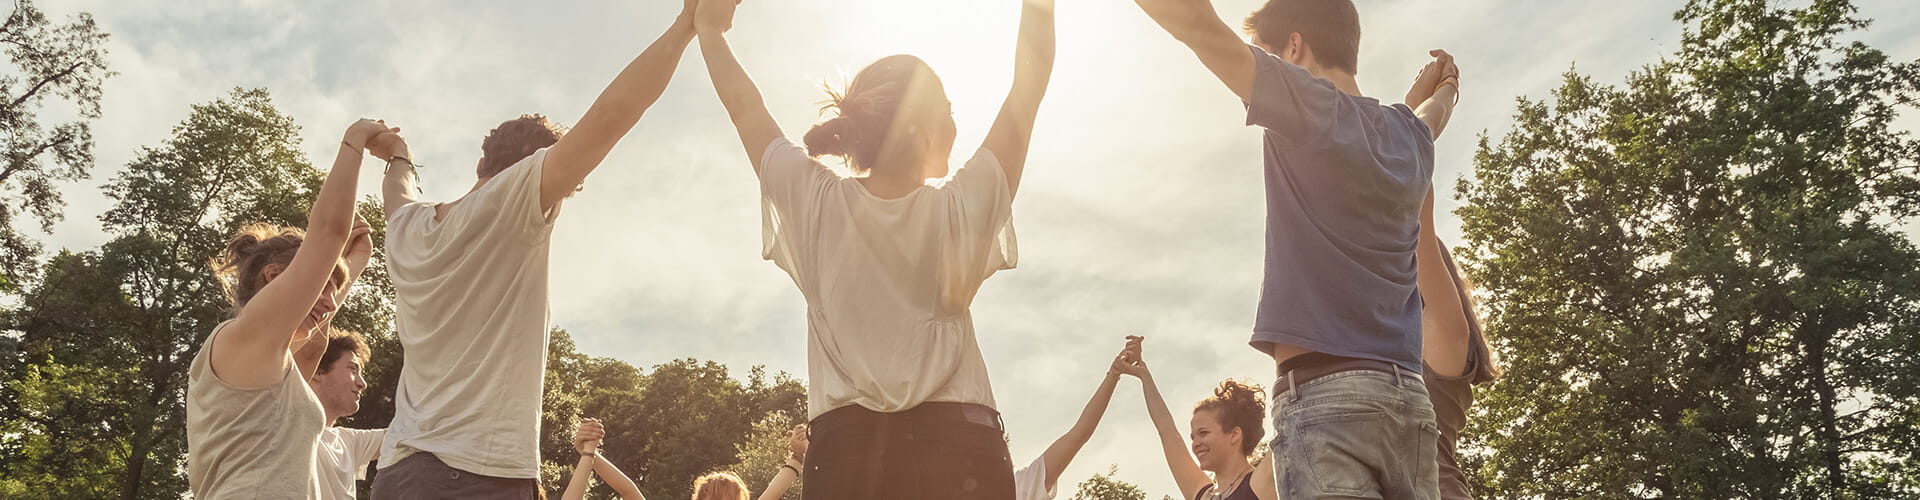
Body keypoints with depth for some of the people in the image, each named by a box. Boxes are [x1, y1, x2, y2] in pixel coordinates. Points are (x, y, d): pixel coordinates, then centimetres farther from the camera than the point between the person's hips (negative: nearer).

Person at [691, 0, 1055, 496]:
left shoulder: (816, 205, 1)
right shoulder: (960, 208, -1)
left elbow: (744, 107, 15)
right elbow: (1028, 87, 8)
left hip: (848, 448, 2)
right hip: (959, 446, -1)